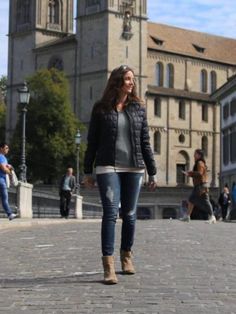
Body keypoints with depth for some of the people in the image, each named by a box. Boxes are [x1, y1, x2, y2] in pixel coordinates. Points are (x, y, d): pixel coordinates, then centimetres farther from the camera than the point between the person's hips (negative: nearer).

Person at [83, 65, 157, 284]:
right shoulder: (101, 109, 3)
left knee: (129, 215, 8)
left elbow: (145, 142, 9)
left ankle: (126, 255, 27)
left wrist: (152, 172, 7)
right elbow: (92, 142, 6)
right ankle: (108, 266, -13)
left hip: (133, 168, 3)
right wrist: (88, 172, 3)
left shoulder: (138, 108, 9)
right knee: (110, 213, -12)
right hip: (108, 167, -3)